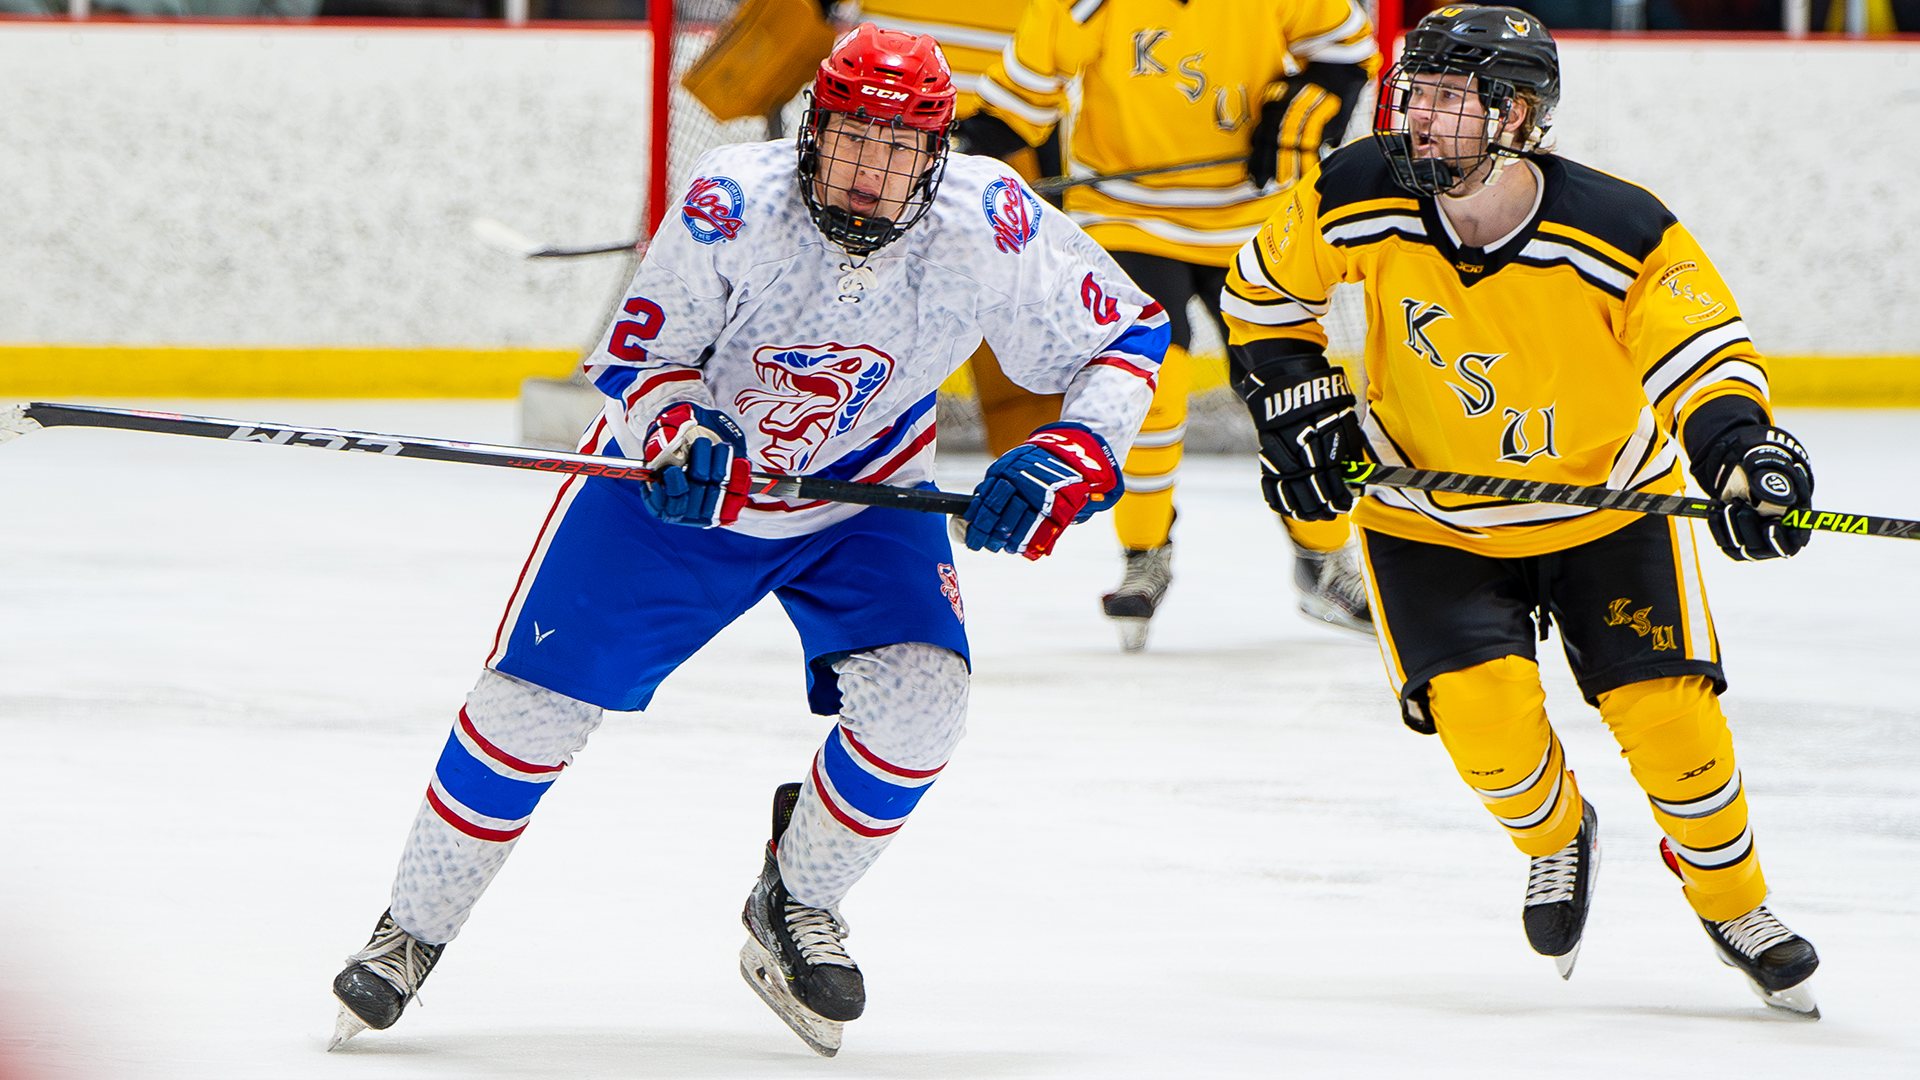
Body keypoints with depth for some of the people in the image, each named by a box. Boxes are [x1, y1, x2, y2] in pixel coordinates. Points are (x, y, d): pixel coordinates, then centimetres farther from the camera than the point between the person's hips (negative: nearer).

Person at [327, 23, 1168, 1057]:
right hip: (685, 470, -1)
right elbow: (639, 354, -16)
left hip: (861, 494, 2)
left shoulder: (987, 225, -26)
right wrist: (677, 435, -37)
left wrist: (1077, 458, -28)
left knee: (917, 699, -21)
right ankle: (411, 931, 16)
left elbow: (1129, 333, -13)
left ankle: (794, 909, 6)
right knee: (532, 699, -6)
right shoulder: (734, 205, -30)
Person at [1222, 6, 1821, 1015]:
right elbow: (1263, 289, 0)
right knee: (1484, 712, -17)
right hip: (1430, 515, 1)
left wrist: (1739, 449, -42)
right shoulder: (1363, 203, -19)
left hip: (1604, 501, -1)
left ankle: (1734, 905, 17)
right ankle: (1555, 839, 17)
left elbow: (1703, 357, -24)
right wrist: (1294, 399, -8)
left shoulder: (1621, 235, -26)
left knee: (1666, 714, -9)